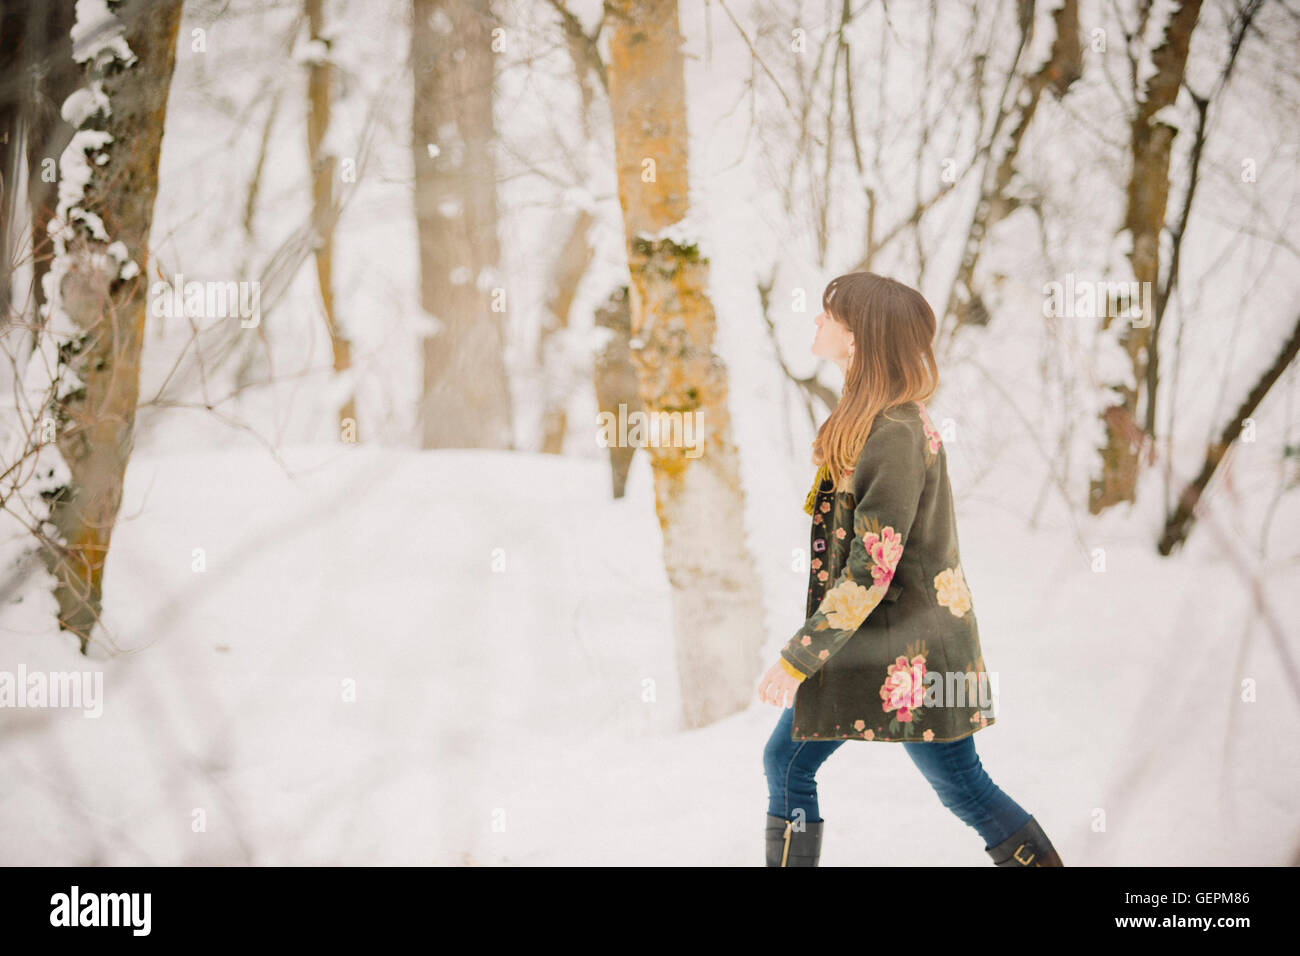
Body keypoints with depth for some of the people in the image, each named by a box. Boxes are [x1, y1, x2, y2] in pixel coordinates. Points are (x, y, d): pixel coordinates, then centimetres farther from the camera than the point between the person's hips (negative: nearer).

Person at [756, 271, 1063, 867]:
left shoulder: (895, 434, -22)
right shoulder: (870, 420, 9)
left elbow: (870, 572, -24)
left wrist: (796, 660, -20)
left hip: (907, 651, -9)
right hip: (862, 644, 9)